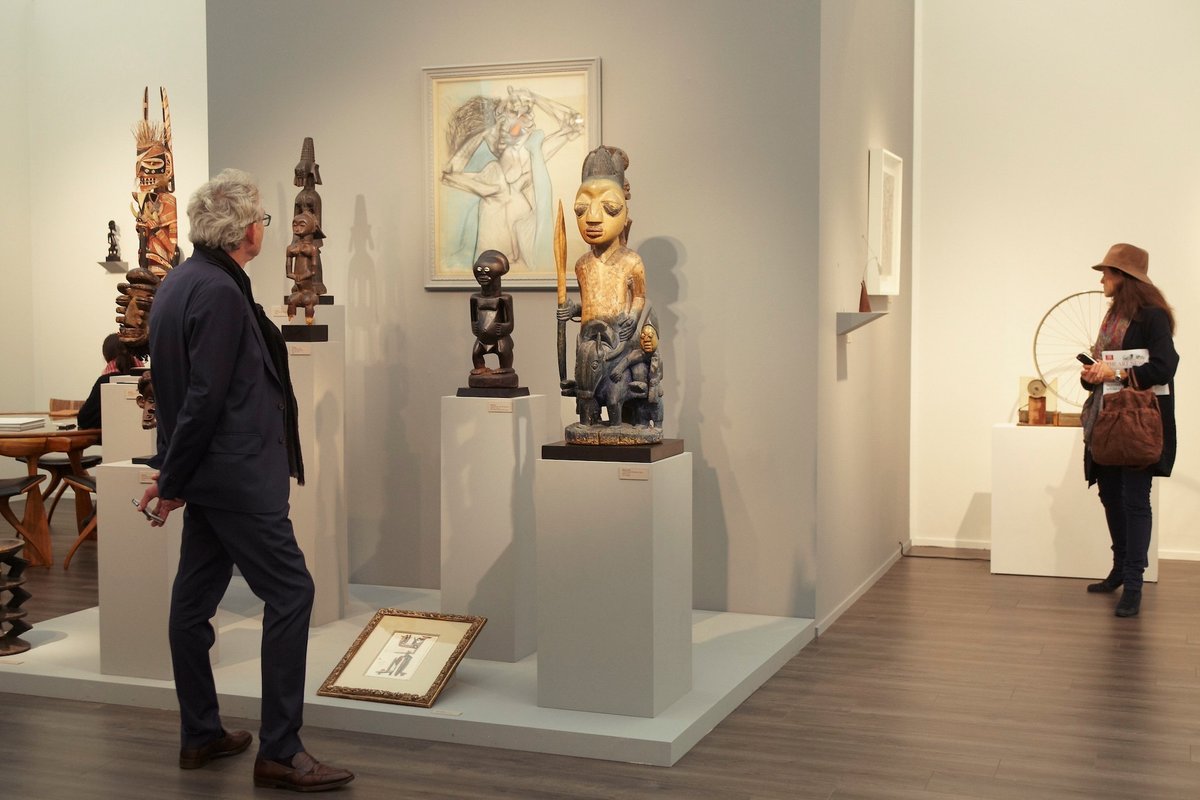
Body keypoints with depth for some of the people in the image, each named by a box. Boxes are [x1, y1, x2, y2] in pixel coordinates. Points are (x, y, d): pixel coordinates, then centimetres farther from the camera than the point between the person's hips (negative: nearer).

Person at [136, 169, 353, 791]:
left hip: (213, 473, 10)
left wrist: (174, 472, 22)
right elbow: (204, 396, -21)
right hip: (236, 472, -10)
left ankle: (200, 735, 24)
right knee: (289, 592, -6)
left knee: (196, 596, 13)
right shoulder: (220, 292, -18)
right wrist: (173, 478, -11)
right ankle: (279, 751, -3)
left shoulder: (183, 281, 12)